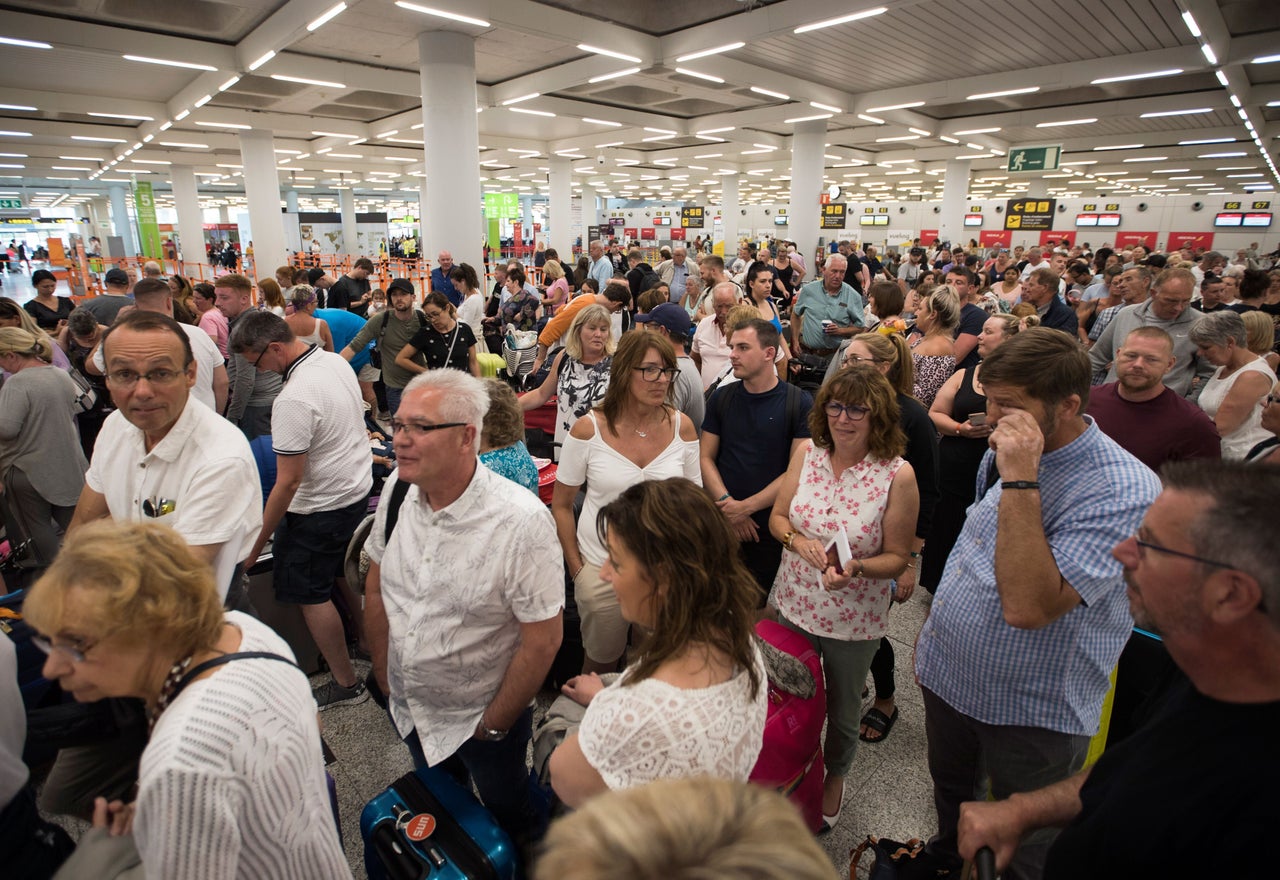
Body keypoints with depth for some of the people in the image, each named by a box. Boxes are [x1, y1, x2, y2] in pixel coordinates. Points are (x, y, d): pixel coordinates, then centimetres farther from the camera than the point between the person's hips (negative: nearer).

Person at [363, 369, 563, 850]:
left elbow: (543, 639, -23)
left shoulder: (522, 521, -30)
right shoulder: (397, 494, -12)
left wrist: (495, 723, -13)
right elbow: (377, 588, 4)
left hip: (483, 717, -5)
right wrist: (383, 672, 8)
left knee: (509, 816, 21)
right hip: (408, 707, 5)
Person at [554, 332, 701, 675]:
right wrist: (576, 568, -4)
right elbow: (561, 505, -2)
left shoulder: (681, 427, -7)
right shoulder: (588, 429, -13)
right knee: (601, 660, 17)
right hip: (601, 569, -1)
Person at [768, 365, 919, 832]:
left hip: (853, 620, -3)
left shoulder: (898, 475, -18)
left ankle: (834, 775, 52)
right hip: (792, 605, 3)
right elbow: (777, 517, 1)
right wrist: (799, 541, -20)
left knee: (842, 710, 21)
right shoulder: (807, 453, -7)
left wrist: (854, 568, -30)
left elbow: (897, 558, -11)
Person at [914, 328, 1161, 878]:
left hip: (1030, 712, -7)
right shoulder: (1002, 458, -3)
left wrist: (1021, 482, -38)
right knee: (950, 796, 31)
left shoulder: (1125, 491, -28)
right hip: (948, 678, 7)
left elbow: (1026, 607, -36)